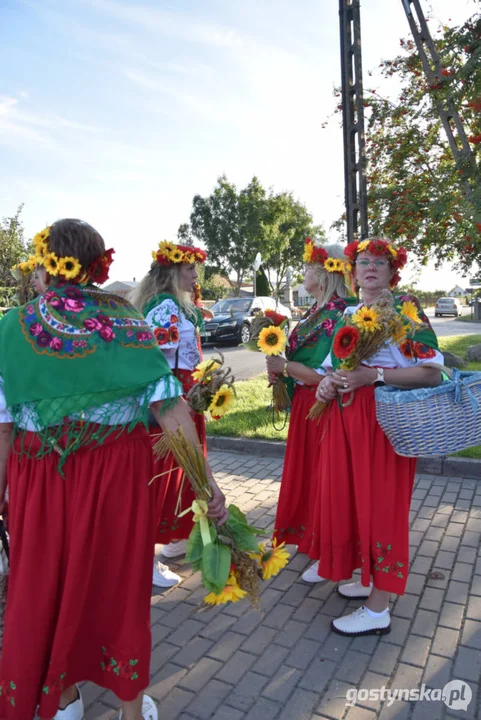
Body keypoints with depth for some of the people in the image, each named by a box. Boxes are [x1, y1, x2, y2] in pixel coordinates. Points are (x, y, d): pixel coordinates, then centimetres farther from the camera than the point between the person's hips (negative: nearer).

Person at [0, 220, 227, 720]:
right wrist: (206, 480, -12)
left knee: (48, 584, 20)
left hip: (41, 476, 1)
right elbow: (170, 408, -14)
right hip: (116, 472, 0)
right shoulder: (125, 322, -6)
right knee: (118, 582, 16)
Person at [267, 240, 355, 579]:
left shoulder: (340, 315, -21)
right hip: (304, 406, 9)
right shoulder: (314, 312, 8)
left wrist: (285, 367, -18)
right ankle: (311, 537, 40)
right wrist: (280, 368, -1)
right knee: (305, 473, 20)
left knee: (323, 476, 5)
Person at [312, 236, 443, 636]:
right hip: (345, 418, 7)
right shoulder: (348, 313, 13)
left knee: (380, 503, 0)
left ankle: (378, 610, 14)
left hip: (383, 419, -7)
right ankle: (371, 579, 34)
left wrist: (373, 375, -22)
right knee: (350, 497, 14)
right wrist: (328, 381, -3)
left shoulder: (405, 306, -7)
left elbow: (432, 373, -14)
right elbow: (335, 363, 20)